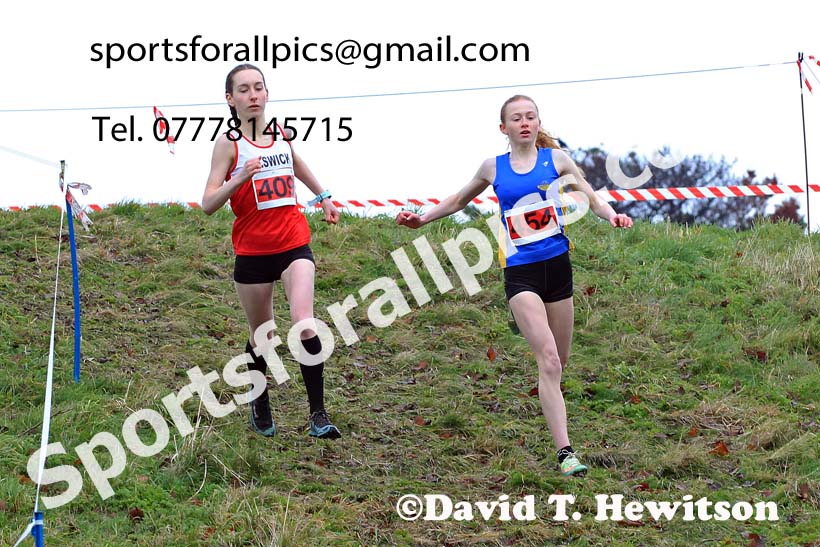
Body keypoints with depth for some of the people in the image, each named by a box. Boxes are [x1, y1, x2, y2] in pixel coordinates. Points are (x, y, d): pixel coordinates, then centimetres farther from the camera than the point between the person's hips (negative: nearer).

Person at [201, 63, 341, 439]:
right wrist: (240, 177, -27)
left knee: (304, 321, -18)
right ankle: (260, 404, 35)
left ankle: (318, 413, -15)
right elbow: (208, 205, -14)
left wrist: (323, 197, 38)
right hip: (252, 251, -2)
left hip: (294, 245, 2)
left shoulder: (282, 134, 6)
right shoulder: (229, 144, -7)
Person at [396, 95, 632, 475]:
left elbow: (592, 198, 10)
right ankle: (565, 451, -20)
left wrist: (611, 215, -10)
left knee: (558, 363, 8)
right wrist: (422, 219, 18)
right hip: (520, 272, -2)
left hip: (557, 265, 2)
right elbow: (460, 200, 26)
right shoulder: (493, 168, 8)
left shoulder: (555, 158, 7)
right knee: (548, 360, -17)